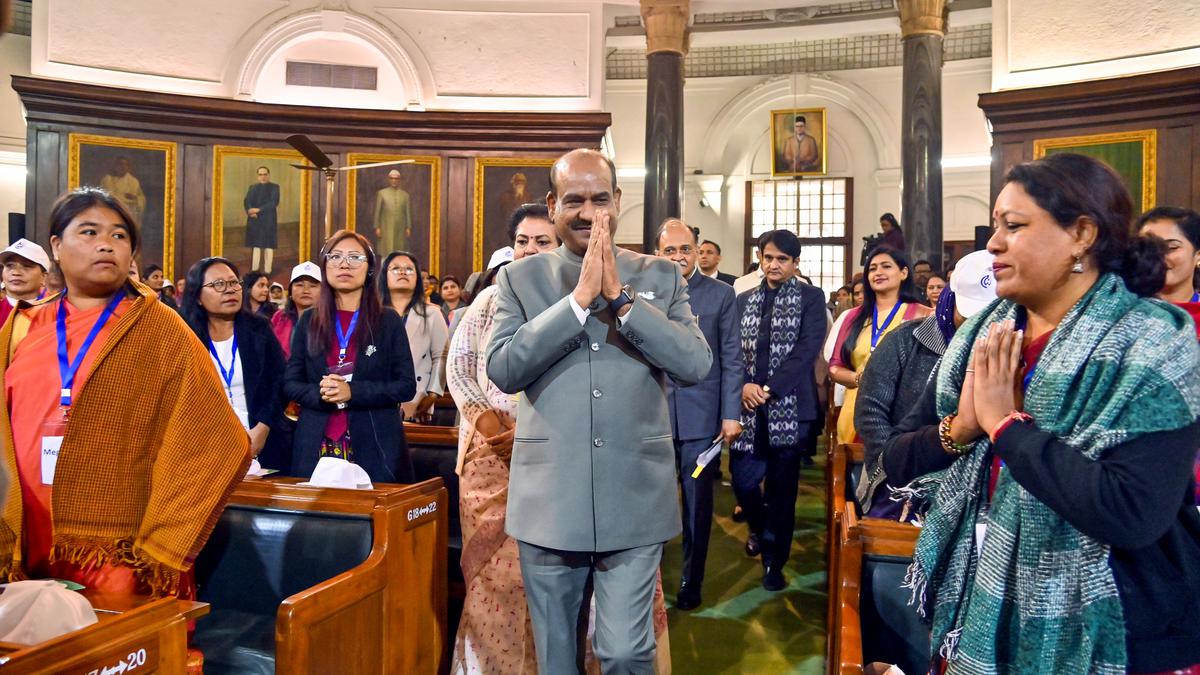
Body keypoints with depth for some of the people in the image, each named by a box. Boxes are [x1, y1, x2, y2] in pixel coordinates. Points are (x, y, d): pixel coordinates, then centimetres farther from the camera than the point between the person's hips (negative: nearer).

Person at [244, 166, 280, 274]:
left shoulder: (274, 187, 3)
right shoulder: (252, 187, 13)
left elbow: (274, 203, -11)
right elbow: (247, 201, 2)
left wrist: (258, 209, -20)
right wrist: (250, 211, -19)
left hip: (269, 221, -3)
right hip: (255, 220, 3)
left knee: (268, 246, -2)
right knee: (255, 245, 2)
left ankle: (267, 271, 1)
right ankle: (254, 271, 8)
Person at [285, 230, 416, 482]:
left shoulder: (389, 321, 1)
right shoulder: (308, 321, 8)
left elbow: (407, 386, -4)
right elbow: (290, 383, 7)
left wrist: (353, 392, -16)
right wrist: (319, 393, -14)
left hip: (375, 447, -2)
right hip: (317, 446, 2)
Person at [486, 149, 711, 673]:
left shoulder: (660, 278, 4)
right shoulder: (519, 279, 3)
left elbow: (696, 365, -9)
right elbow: (502, 369, -11)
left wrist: (621, 296, -16)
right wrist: (579, 298, -18)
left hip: (635, 503, 0)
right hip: (548, 505, 1)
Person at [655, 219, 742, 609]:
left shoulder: (721, 294, 2)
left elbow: (732, 358, 0)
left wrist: (731, 414, -6)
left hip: (702, 415, -1)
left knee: (697, 504, 8)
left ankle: (691, 582, 24)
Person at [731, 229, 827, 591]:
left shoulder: (811, 298, 1)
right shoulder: (744, 300, 12)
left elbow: (808, 348, -10)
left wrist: (770, 389, -17)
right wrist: (744, 385, -12)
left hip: (790, 405, -3)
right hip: (748, 405, 3)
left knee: (782, 487, 3)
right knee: (743, 479, 1)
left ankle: (774, 563, 18)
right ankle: (759, 528, 34)